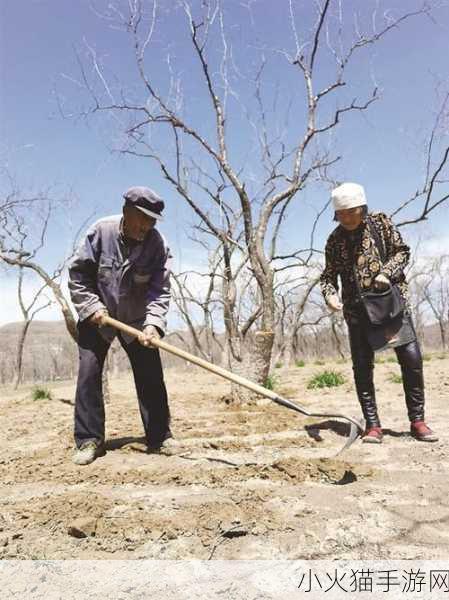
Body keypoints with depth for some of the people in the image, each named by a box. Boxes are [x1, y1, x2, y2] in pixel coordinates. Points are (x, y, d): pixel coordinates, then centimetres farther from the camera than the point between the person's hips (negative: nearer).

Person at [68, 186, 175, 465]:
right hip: (96, 317, 0)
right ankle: (89, 441, 6)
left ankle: (160, 437, 10)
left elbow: (160, 291, -19)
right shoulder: (101, 231, -17)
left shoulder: (158, 245, -17)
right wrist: (91, 307, -16)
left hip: (137, 320, 1)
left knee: (151, 377, -2)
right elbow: (77, 272, -9)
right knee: (88, 374, -5)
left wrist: (153, 323, -33)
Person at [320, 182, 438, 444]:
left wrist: (387, 273, -15)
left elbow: (402, 251, 4)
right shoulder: (335, 239, 4)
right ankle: (373, 425, 10)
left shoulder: (380, 222, 1)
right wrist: (330, 294, -15)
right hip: (357, 308, 1)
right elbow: (329, 274, 6)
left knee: (412, 358, -5)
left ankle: (417, 421, 10)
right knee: (362, 367, -1)